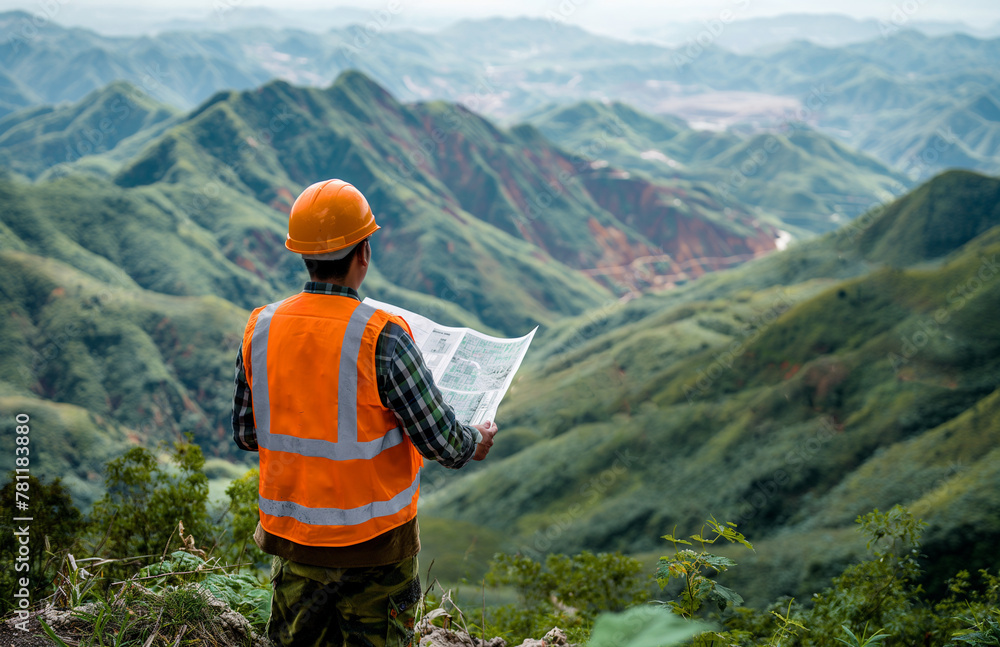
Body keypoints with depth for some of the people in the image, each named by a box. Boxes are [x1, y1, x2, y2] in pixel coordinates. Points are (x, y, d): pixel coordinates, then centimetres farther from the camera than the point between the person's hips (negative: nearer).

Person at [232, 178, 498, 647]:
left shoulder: (260, 330, -5)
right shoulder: (381, 339, -20)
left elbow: (246, 434, 6)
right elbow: (441, 441, -15)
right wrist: (475, 443, 8)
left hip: (291, 536, 4)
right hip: (373, 541, -4)